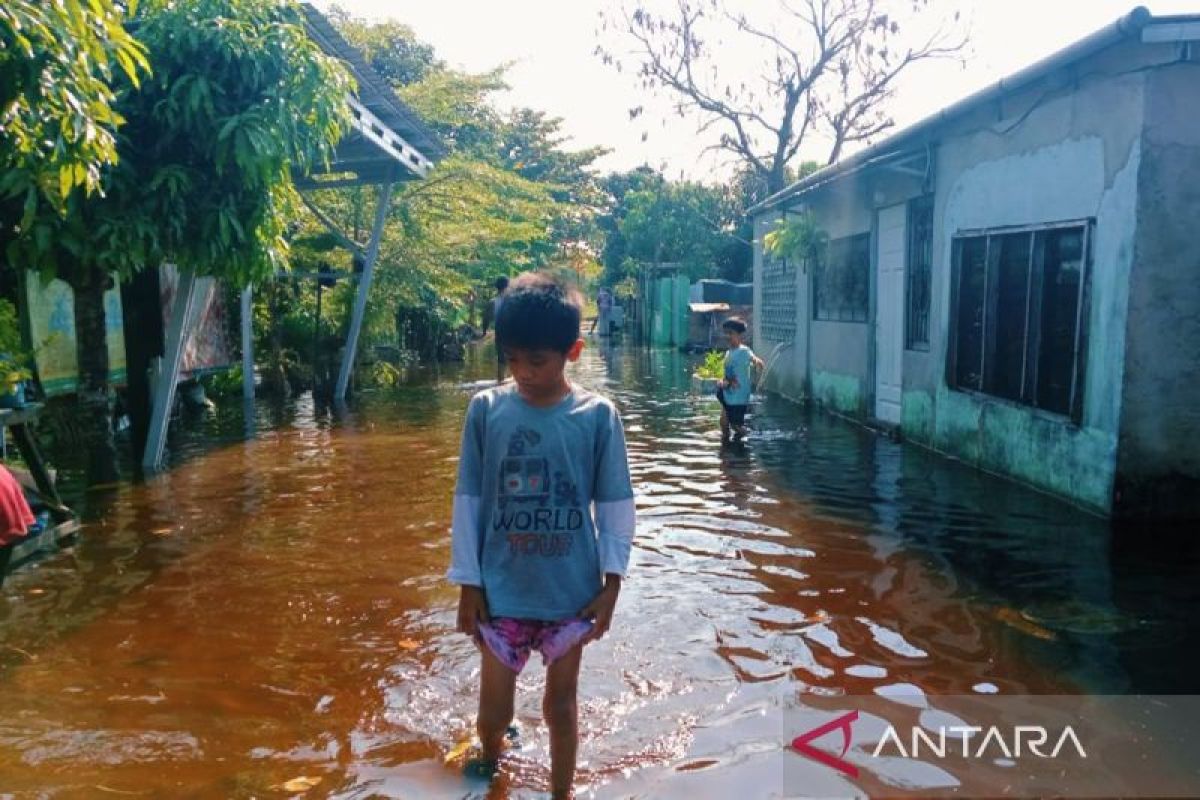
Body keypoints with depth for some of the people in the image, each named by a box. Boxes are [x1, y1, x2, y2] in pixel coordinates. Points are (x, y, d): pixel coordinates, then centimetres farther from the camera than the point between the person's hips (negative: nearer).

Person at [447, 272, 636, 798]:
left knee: (561, 704, 15)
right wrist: (468, 584, 0)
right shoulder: (485, 409, -7)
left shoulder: (598, 416, -9)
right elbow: (467, 501, -1)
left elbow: (615, 504, -2)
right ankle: (489, 755, 47)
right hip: (502, 590, 1)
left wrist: (611, 582, -3)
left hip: (572, 592, -1)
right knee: (493, 709, 13)